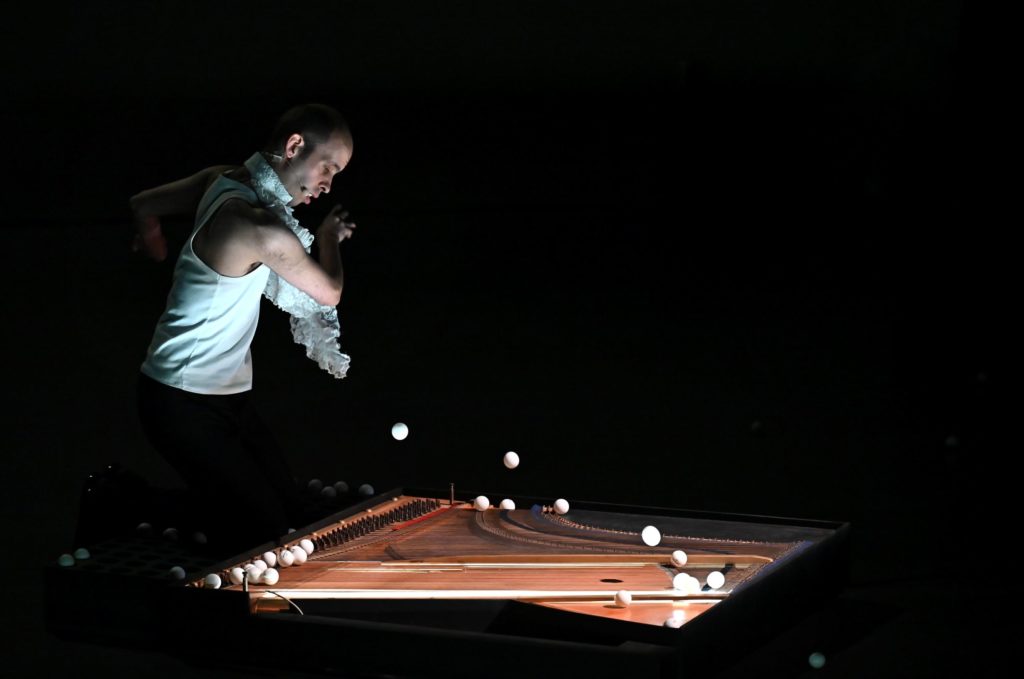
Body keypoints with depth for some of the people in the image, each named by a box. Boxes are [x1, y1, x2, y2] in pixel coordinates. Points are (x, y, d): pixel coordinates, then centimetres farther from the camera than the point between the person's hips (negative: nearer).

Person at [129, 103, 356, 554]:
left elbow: (143, 205, 17)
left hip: (227, 397, 10)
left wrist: (153, 240, 39)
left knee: (294, 519, 5)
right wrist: (330, 238, 13)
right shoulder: (264, 230, -24)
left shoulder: (221, 181, 2)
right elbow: (329, 293, -8)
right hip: (185, 405, -10)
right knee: (266, 534, -16)